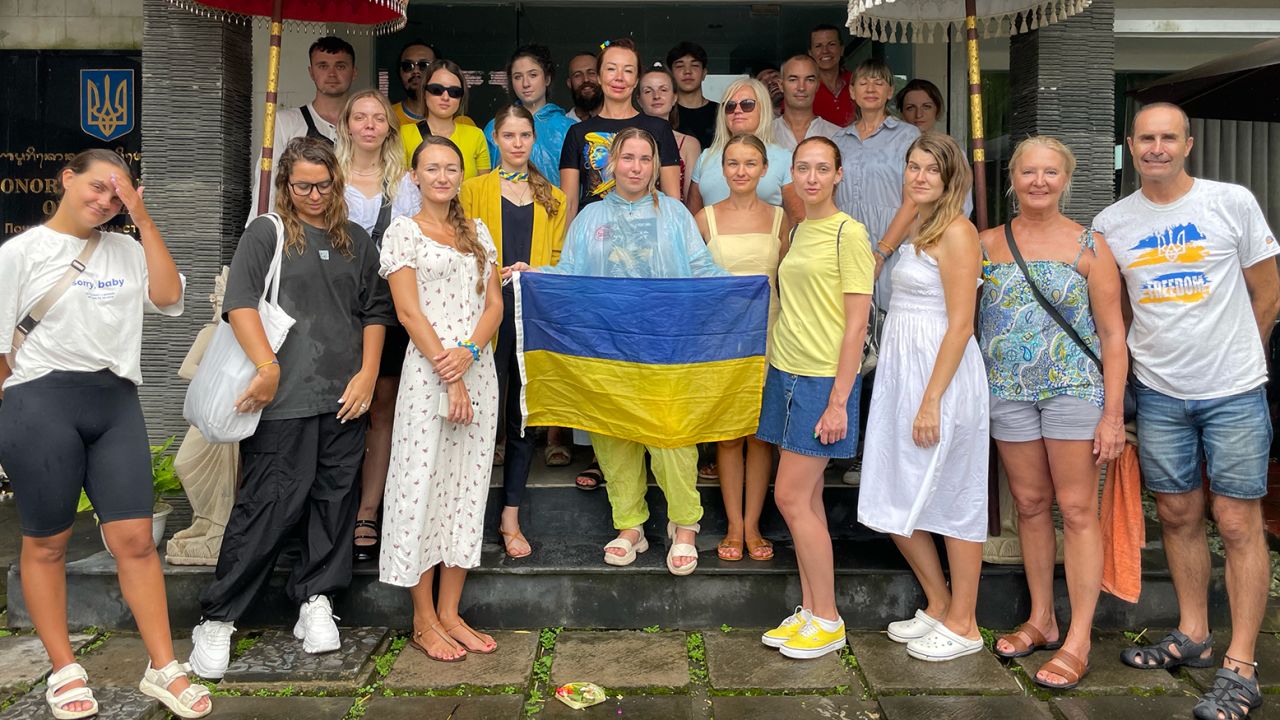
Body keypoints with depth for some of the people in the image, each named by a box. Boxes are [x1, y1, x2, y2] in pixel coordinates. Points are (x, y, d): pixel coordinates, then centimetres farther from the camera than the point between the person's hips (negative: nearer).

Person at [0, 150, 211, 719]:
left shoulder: (126, 250, 13)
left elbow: (168, 297, -4)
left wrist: (144, 220, -3)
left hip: (118, 402, 3)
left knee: (134, 539, 0)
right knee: (46, 543, 7)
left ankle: (163, 667, 6)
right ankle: (63, 671, 19)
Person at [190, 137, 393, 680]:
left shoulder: (355, 241, 15)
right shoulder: (266, 234, 3)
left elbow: (375, 310, 14)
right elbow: (239, 303, -8)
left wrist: (368, 375, 4)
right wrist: (267, 367, -16)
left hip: (343, 397, 4)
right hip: (283, 397, -4)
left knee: (335, 498, 7)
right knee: (269, 503, -4)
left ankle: (315, 599, 22)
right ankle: (218, 618, 8)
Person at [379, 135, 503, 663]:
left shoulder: (478, 232, 16)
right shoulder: (404, 231, 2)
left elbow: (494, 303, 8)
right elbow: (409, 312, -7)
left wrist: (468, 353, -10)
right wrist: (447, 376, -14)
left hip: (478, 372, 5)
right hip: (427, 373, -5)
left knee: (468, 489, 7)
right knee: (424, 487, -2)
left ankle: (450, 613, 16)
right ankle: (424, 622, 9)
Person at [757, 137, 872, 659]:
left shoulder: (848, 233, -10)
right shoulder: (798, 230, 13)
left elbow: (856, 325, -14)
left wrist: (838, 401, -17)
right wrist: (780, 368, 11)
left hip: (823, 378, -7)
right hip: (785, 371, 7)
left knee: (791, 496, -6)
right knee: (807, 499, 11)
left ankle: (828, 621, 8)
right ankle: (809, 611, 21)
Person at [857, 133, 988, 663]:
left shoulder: (956, 232, -11)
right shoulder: (918, 229, 16)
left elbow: (960, 325, -16)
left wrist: (932, 401, -20)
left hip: (941, 375, -9)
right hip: (900, 372, 9)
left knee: (952, 499, 2)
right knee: (895, 501, 12)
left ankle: (963, 625, 17)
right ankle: (938, 605, 29)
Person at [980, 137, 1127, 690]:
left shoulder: (1089, 246, 0)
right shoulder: (988, 244, 6)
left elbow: (1112, 333, -2)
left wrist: (1113, 413, -8)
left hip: (1074, 388, -3)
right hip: (1007, 391, 3)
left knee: (1077, 509, -2)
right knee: (1030, 505, 10)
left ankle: (1078, 641, 5)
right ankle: (1041, 620, 23)